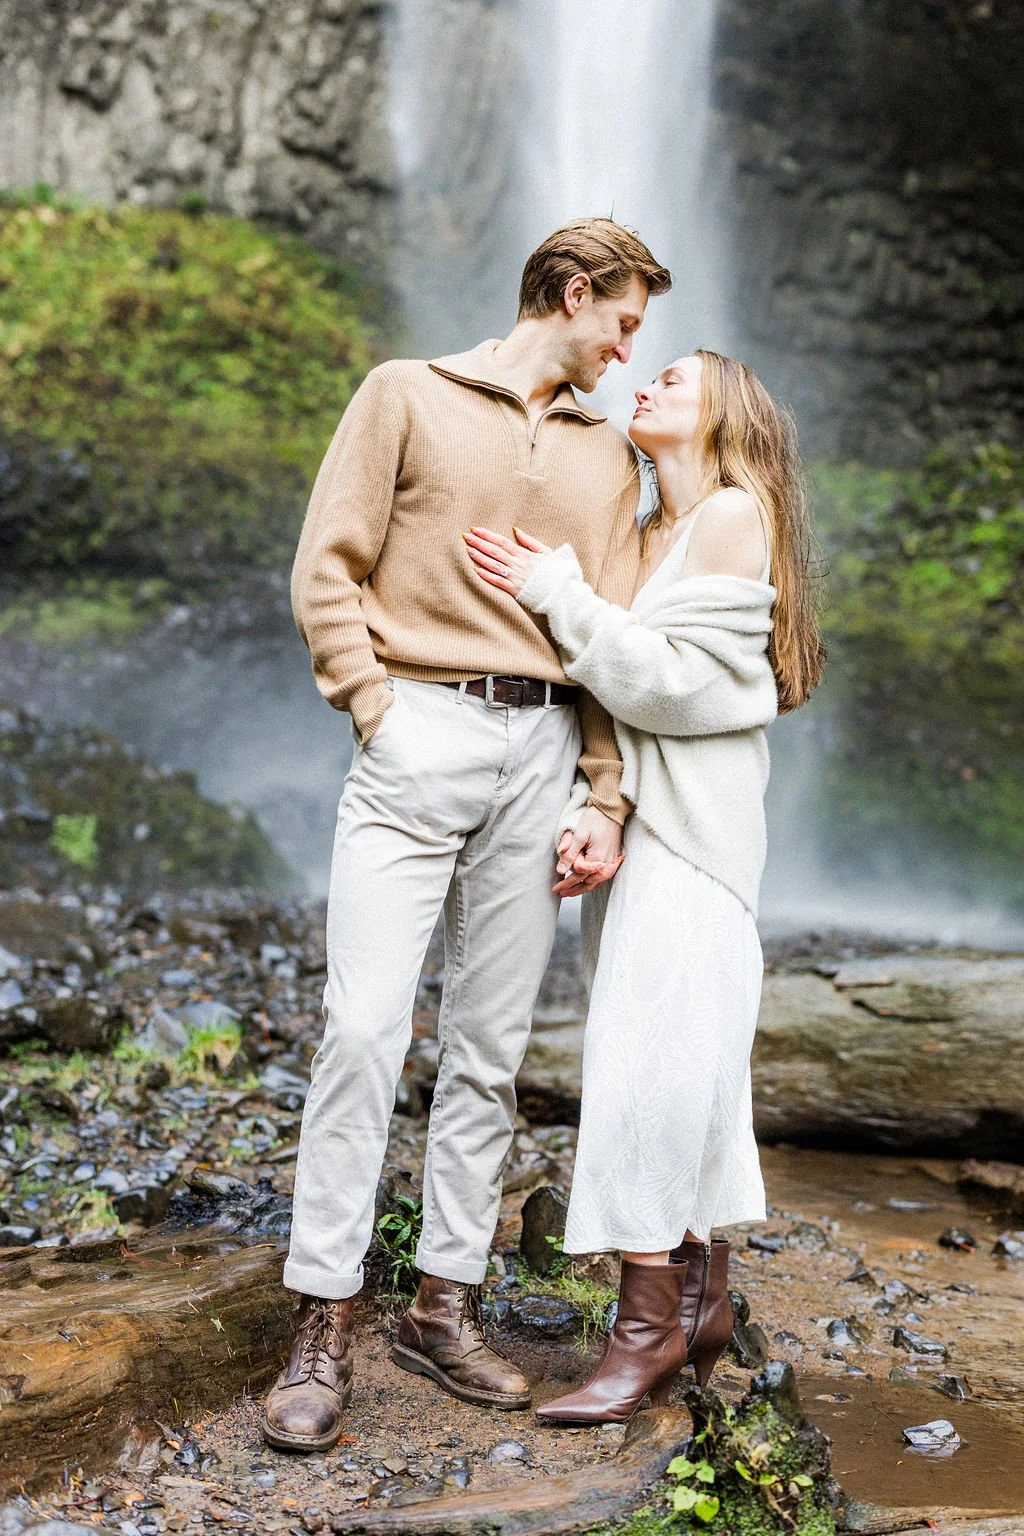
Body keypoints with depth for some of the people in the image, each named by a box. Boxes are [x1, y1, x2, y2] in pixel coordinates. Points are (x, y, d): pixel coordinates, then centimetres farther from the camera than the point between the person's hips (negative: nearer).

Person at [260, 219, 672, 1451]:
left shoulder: (608, 457, 18)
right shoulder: (410, 395, 7)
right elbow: (327, 569, 1)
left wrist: (605, 799, 3)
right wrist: (378, 713, -8)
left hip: (544, 749, 4)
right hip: (420, 735, -4)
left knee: (491, 1048, 6)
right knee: (364, 1029, -9)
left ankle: (445, 1304, 18)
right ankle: (324, 1327, 2)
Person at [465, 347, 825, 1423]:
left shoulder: (734, 516, -7)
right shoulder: (645, 537, 18)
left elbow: (678, 684, -15)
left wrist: (561, 596, -14)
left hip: (692, 825, -8)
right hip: (634, 816, 8)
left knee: (652, 1049, -10)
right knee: (683, 1058, 9)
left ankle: (650, 1323, -4)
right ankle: (702, 1299, 18)